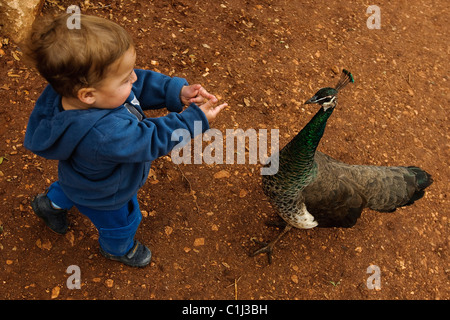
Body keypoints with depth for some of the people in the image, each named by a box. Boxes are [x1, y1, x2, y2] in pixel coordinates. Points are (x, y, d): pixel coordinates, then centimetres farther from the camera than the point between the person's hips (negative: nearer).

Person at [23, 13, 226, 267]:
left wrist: (178, 91, -29)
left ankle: (52, 203, 71)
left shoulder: (87, 80, -30)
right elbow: (152, 141, -37)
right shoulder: (104, 134, -52)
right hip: (103, 198, -6)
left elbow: (144, 84, -18)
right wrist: (196, 119, -30)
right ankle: (119, 248, 62)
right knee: (121, 223, 29)